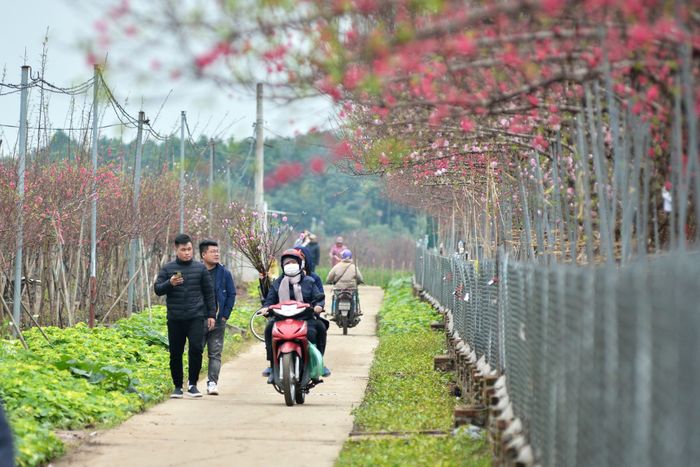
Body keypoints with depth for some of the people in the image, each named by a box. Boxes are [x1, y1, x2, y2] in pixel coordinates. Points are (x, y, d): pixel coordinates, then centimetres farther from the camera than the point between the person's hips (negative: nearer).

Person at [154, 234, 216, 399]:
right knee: (175, 354, 5)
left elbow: (209, 292, 10)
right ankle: (177, 386, 17)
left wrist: (211, 314, 6)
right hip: (175, 319, 1)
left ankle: (192, 384, -2)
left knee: (196, 349, -14)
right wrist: (170, 283, -17)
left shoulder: (200, 268, 7)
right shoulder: (168, 269, 7)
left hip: (196, 317, -1)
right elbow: (157, 289, 2)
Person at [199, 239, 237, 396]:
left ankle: (212, 383, 3)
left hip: (218, 322, 1)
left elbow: (231, 294, 8)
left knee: (215, 354, 1)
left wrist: (225, 315, 2)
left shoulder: (224, 273, 4)